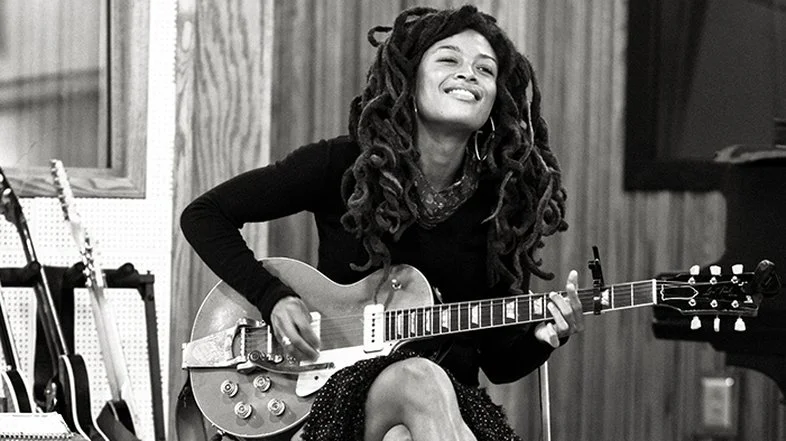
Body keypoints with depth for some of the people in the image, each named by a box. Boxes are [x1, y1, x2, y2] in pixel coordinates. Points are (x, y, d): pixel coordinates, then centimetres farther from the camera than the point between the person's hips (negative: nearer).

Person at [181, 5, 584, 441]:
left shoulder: (501, 207, 4)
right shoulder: (341, 166, -2)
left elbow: (499, 363, 9)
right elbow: (204, 214, 6)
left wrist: (541, 337, -13)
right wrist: (272, 297, -6)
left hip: (454, 405, 1)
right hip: (340, 393, -1)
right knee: (419, 377, -36)